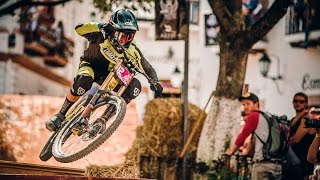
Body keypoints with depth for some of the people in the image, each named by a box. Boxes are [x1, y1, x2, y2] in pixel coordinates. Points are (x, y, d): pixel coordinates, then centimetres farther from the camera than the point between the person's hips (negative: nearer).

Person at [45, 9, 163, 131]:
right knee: (84, 80, -39)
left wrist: (154, 82, -30)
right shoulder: (101, 37, -29)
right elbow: (79, 29, -43)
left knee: (135, 86, -22)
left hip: (109, 74, 3)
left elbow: (148, 69, -11)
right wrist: (100, 27, -56)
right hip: (90, 65, -3)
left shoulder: (132, 51, -21)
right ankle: (61, 115, -23)